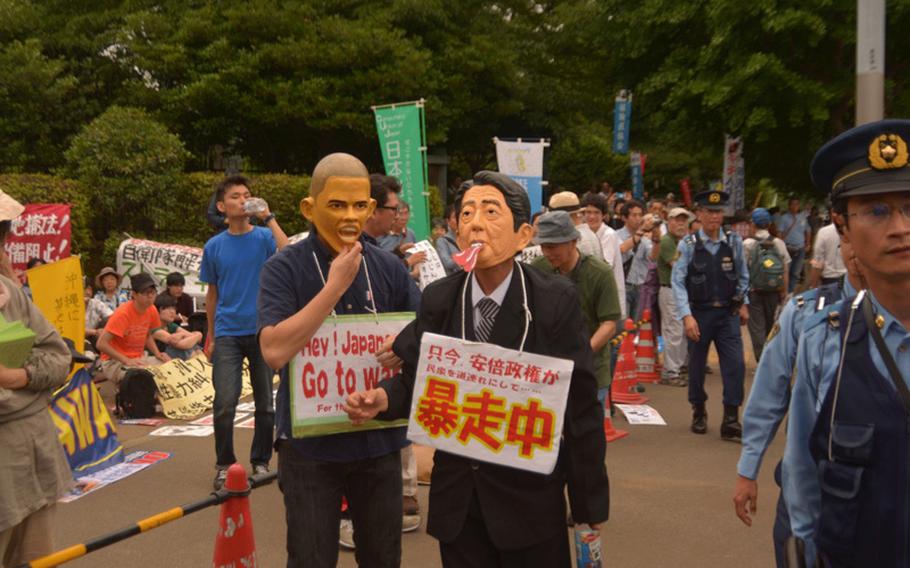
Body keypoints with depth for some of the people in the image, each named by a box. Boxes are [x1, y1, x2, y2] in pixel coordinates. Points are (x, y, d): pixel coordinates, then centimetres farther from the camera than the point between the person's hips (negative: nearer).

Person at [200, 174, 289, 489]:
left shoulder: (264, 237, -1)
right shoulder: (214, 246, 5)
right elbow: (212, 293, 13)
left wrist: (269, 218, -20)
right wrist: (211, 337, 13)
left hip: (263, 330, 0)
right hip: (227, 333, 1)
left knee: (265, 402, 8)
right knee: (224, 403, -5)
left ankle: (261, 462, 23)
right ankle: (224, 464, 12)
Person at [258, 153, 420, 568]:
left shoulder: (390, 268, 0)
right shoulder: (284, 268, -10)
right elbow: (274, 351, -23)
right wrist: (334, 286, -24)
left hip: (379, 439, 4)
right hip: (309, 444, -3)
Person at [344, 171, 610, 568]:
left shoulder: (556, 301, -12)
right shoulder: (437, 300, -1)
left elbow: (580, 404, -9)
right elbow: (416, 377, 2)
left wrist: (589, 501, -6)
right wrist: (384, 398, -22)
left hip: (530, 493, -3)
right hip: (456, 492, 3)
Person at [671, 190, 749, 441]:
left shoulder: (734, 242, -1)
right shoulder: (688, 245, -10)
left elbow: (742, 276, 12)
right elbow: (677, 281, -12)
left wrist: (744, 304, 13)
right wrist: (686, 316, -18)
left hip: (728, 314, 1)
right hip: (699, 314, -1)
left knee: (735, 365, -7)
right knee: (697, 366, 12)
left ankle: (731, 422, 2)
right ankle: (699, 413, 33)